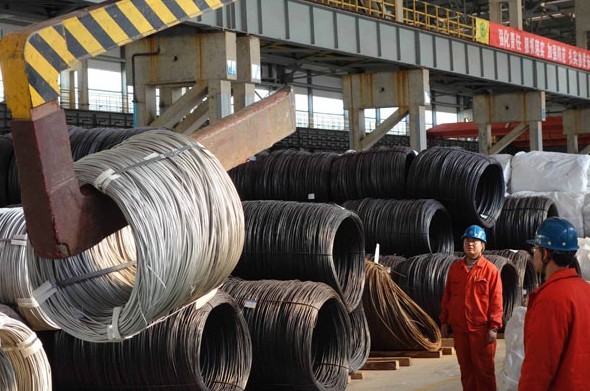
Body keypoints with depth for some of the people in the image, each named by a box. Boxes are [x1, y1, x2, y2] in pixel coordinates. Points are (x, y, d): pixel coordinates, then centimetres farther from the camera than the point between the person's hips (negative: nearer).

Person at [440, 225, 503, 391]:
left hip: (481, 329, -4)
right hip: (459, 328, 4)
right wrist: (444, 321, 10)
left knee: (484, 370, -1)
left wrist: (494, 327, -12)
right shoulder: (455, 268, 9)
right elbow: (447, 296, 13)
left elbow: (496, 301, -7)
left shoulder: (490, 269, -5)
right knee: (466, 368, 11)